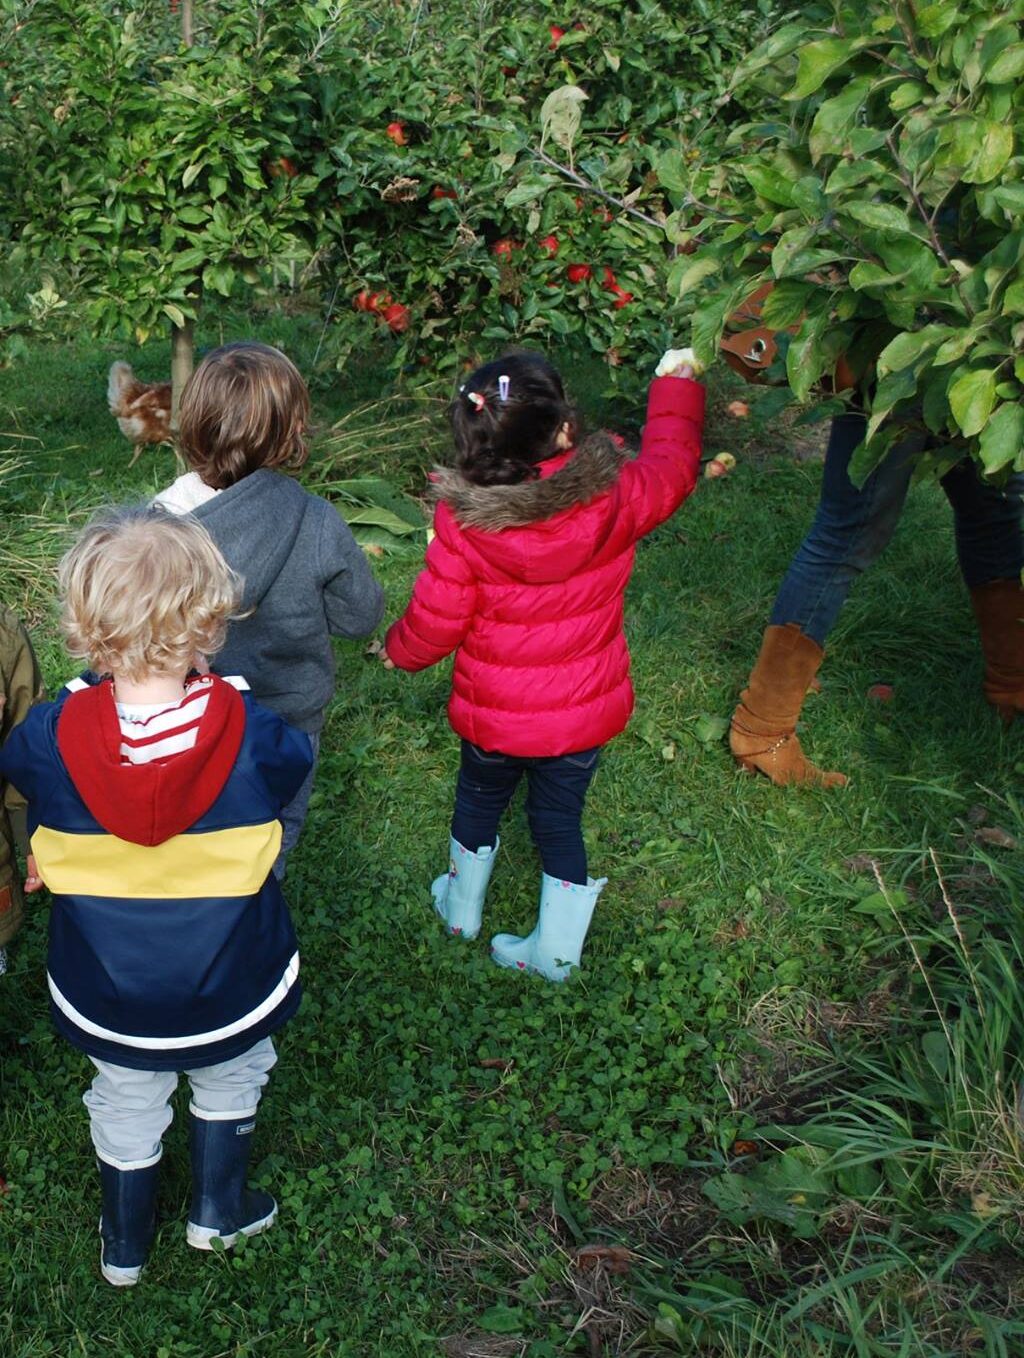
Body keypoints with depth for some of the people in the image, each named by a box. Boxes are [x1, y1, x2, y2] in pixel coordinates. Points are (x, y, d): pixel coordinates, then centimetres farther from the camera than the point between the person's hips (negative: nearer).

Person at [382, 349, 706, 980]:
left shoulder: (462, 521, -26)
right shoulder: (616, 497, -22)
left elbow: (434, 621, -15)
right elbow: (672, 465, 1)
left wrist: (399, 649, 9)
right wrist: (677, 381, 18)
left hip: (493, 715, 0)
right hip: (586, 712, 1)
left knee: (480, 799, 26)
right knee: (560, 817, 20)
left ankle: (462, 909, 51)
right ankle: (557, 950, 36)